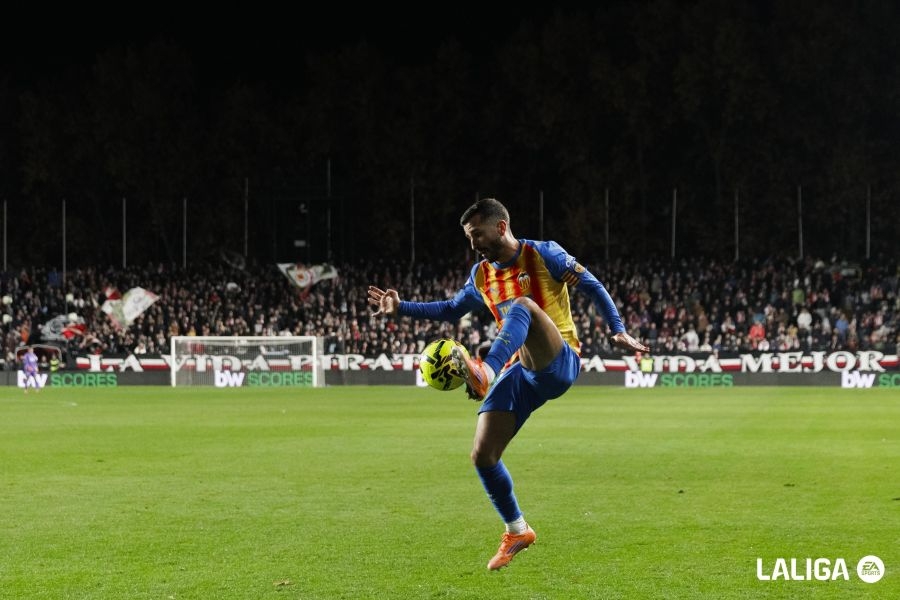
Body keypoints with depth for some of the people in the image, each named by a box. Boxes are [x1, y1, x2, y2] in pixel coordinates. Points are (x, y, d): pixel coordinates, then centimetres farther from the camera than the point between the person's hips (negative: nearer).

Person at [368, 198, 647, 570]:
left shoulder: (543, 255, -2)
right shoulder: (481, 277, 14)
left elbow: (592, 286, 2)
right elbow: (450, 310, 27)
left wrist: (618, 331, -6)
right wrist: (401, 308, 15)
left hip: (559, 364, -6)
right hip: (520, 372, 6)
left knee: (521, 305, -34)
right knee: (482, 455, -5)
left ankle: (485, 373, -56)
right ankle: (516, 532, 14)